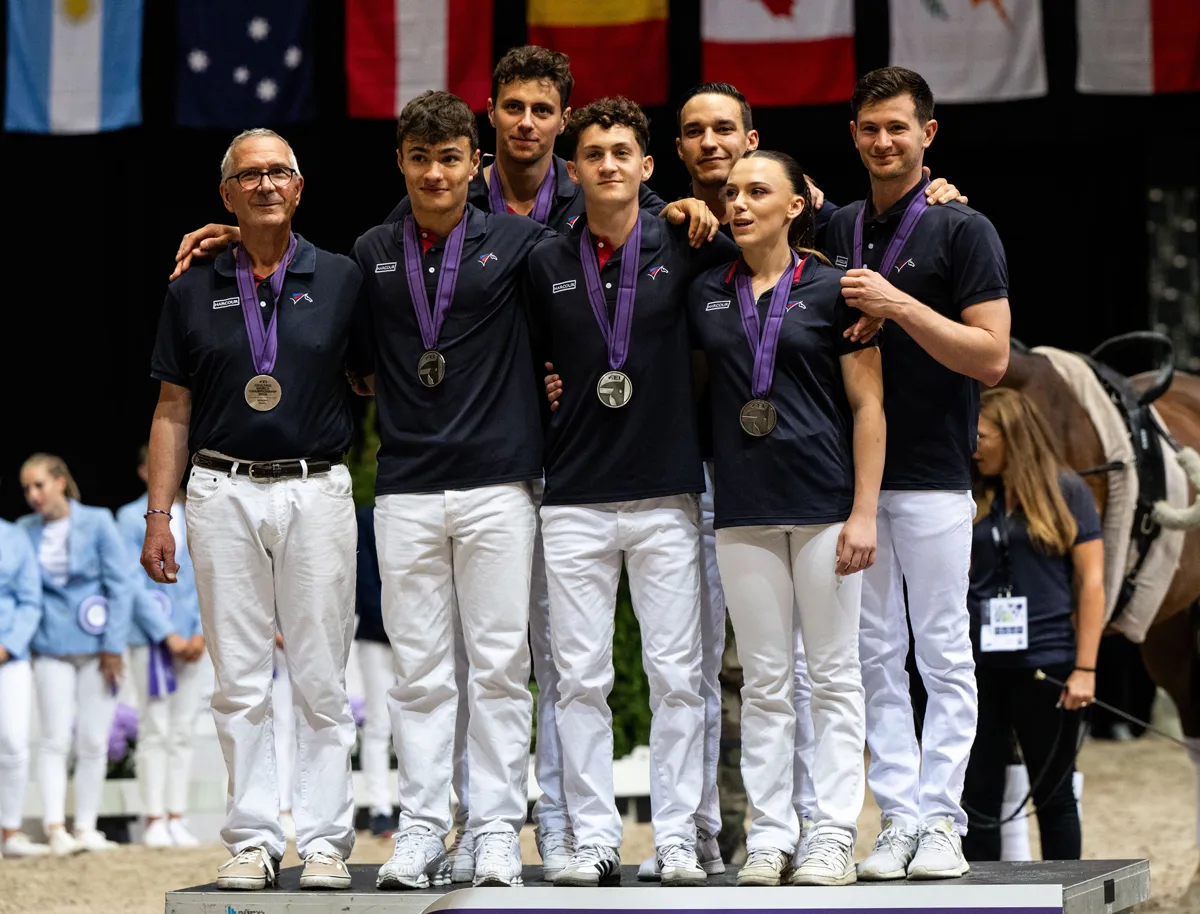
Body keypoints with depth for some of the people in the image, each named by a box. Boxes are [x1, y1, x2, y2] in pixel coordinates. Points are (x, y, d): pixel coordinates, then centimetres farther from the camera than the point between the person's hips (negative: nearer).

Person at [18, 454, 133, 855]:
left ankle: (86, 828, 10)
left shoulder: (97, 522, -3)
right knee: (56, 740, -5)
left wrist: (113, 646, -6)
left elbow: (120, 585, -2)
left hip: (96, 646, -1)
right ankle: (55, 828, -10)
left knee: (93, 743, 3)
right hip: (51, 648, 1)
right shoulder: (26, 531, 3)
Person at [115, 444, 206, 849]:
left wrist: (201, 632, -3)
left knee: (183, 731, 3)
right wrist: (167, 635, -9)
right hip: (149, 637, -3)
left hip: (191, 637, 3)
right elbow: (134, 583, -3)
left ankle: (177, 819, 5)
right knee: (154, 731, -6)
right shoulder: (131, 518, 1)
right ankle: (155, 821, -5)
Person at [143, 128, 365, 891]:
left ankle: (325, 840, 5)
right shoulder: (194, 291, 8)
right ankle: (254, 838, 8)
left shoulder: (342, 280, 5)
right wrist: (159, 514, 4)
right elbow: (173, 411, 9)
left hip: (316, 490, -1)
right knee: (240, 681, 2)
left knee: (322, 680, 0)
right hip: (224, 492, 1)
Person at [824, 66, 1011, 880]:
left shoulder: (963, 232, -3)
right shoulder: (834, 232, 12)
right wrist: (849, 332, -1)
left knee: (943, 653, -1)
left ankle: (942, 820, 2)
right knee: (875, 653, 3)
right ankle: (899, 819, 7)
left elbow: (991, 356, -10)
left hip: (932, 475, -5)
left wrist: (899, 307, -18)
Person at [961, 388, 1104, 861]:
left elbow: (1091, 583, -5)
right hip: (980, 666, 4)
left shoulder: (1067, 492, -1)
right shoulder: (974, 501, 11)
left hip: (1045, 663, -4)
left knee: (1053, 796, 5)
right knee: (977, 796, 3)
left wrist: (1085, 669, -10)